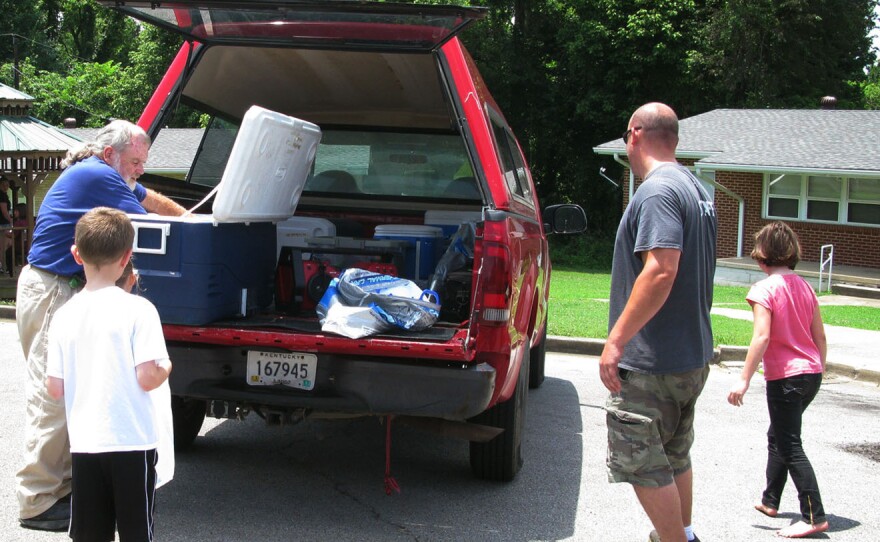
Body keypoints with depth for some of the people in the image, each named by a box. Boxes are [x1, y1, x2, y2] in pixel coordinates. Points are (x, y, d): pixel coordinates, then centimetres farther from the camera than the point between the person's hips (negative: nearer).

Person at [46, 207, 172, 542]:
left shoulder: (64, 315, 0)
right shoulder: (138, 310, -11)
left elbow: (54, 388, 2)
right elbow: (147, 376, -15)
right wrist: (166, 368, 6)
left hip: (84, 443, 3)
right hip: (132, 441, -3)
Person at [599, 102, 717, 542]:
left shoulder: (658, 191, -18)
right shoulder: (696, 188, 14)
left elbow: (661, 271, -29)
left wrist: (616, 340, -26)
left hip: (652, 363, -10)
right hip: (693, 356, 10)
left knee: (642, 463, -1)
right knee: (674, 456, 22)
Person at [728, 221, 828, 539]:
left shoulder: (765, 289, -13)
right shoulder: (805, 287, 8)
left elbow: (762, 337, -21)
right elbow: (820, 336, 11)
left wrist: (744, 380, -18)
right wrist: (818, 369, 24)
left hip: (785, 377, -8)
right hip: (811, 374, 8)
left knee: (789, 446, -3)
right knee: (778, 437, 21)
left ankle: (814, 516, -5)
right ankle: (770, 500, 31)